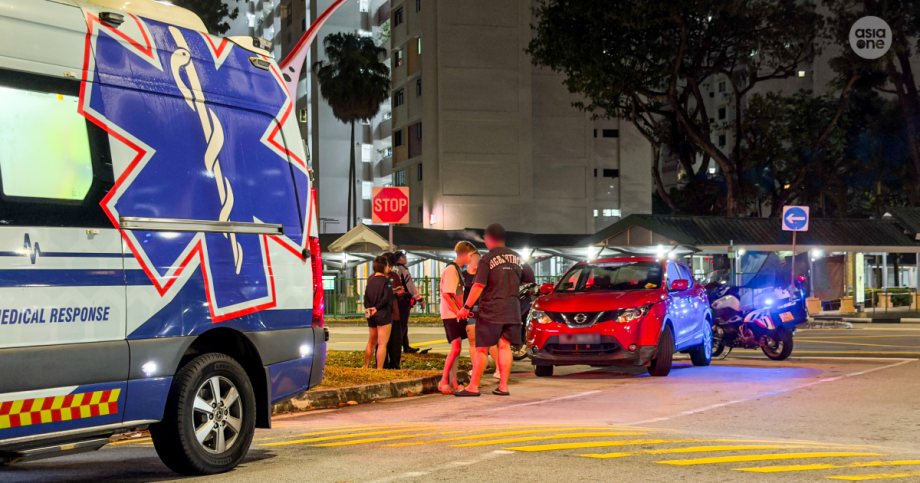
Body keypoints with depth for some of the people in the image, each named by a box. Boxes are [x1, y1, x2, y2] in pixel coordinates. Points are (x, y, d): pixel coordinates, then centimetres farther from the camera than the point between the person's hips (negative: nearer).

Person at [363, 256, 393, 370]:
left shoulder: (370, 280, 9)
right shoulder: (386, 281, -10)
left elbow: (366, 298, 5)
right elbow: (386, 298, -19)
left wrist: (368, 308, -6)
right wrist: (376, 308, -10)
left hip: (371, 316, 7)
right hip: (384, 315, -7)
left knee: (371, 342, 20)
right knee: (382, 343, -5)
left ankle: (366, 366, 27)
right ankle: (379, 369, -8)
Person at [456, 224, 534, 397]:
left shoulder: (488, 259, -9)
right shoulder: (517, 258, 9)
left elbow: (478, 285, -15)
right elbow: (530, 280, 18)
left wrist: (466, 307, -12)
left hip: (490, 311, -5)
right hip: (512, 310, 5)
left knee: (482, 349, 0)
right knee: (505, 346, 9)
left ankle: (473, 387, 2)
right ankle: (503, 386, 6)